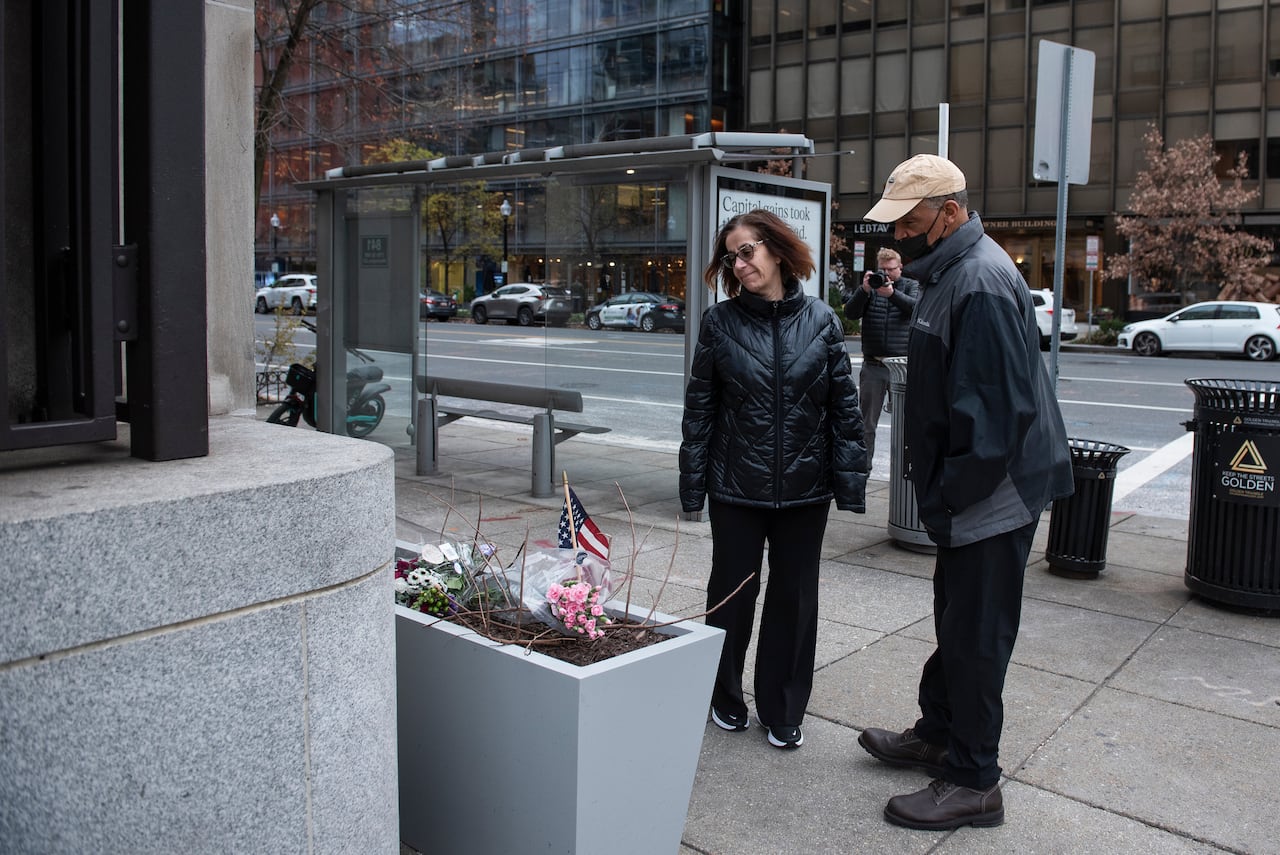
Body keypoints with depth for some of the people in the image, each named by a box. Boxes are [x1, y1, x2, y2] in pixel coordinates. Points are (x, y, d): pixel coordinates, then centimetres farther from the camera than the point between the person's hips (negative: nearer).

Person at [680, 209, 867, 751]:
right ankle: (726, 699, 33)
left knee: (794, 599, 10)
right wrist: (693, 484, -1)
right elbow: (699, 407, 0)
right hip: (737, 487, 0)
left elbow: (844, 406, 0)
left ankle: (782, 711, 27)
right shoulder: (721, 322, -2)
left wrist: (850, 481, -3)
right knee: (732, 592, 11)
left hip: (805, 488, 1)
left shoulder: (820, 320, -1)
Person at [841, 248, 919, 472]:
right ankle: (863, 464, 15)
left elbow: (916, 307, -13)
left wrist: (892, 293, -29)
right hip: (872, 366, 1)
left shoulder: (910, 285, 8)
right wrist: (864, 290, -18)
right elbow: (850, 313, -3)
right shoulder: (869, 285, 10)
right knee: (866, 422, 6)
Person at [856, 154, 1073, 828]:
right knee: (955, 622, 21)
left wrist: (951, 494, -21)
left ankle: (972, 784, 14)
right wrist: (936, 486, 17)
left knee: (974, 634, 0)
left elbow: (999, 407, -27)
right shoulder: (948, 272, 12)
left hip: (992, 495, -10)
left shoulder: (982, 281, -22)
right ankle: (936, 734, 38)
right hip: (970, 492, 10)